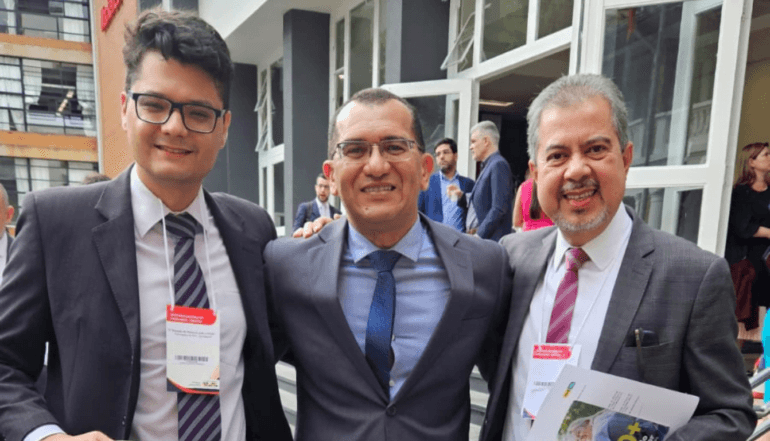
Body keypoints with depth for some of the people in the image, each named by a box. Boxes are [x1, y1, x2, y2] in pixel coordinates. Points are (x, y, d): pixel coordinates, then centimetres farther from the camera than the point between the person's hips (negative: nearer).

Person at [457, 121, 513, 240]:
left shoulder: (498, 165, -11)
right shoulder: (488, 166, 17)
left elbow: (499, 209, -18)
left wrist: (479, 235, -19)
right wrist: (462, 197, 15)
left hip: (490, 239, -9)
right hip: (479, 237, 9)